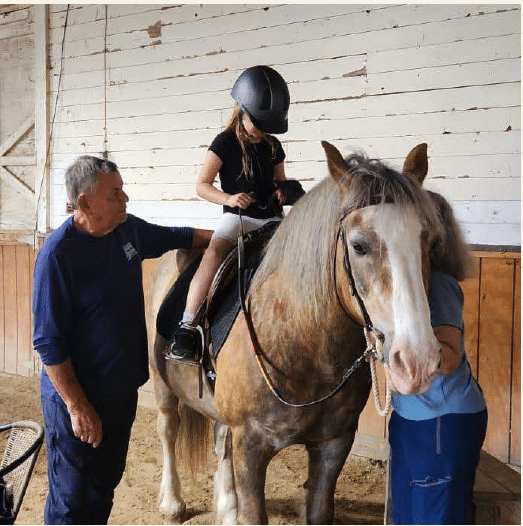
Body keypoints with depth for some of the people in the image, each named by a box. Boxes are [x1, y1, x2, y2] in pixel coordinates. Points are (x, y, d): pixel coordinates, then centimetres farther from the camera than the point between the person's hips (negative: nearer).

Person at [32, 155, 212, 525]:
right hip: (76, 398, -7)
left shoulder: (129, 230, -2)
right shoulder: (58, 254, -22)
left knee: (104, 487, 22)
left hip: (123, 390, 7)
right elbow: (49, 343, -21)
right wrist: (78, 407, -21)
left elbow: (175, 237, 20)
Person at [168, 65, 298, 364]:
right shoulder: (225, 143, -1)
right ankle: (187, 329, -33)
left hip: (270, 217, 5)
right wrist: (228, 198, -23)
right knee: (215, 253, -31)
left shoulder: (273, 146, 13)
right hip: (236, 216, -5)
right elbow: (202, 185, -4)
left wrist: (283, 191, 0)